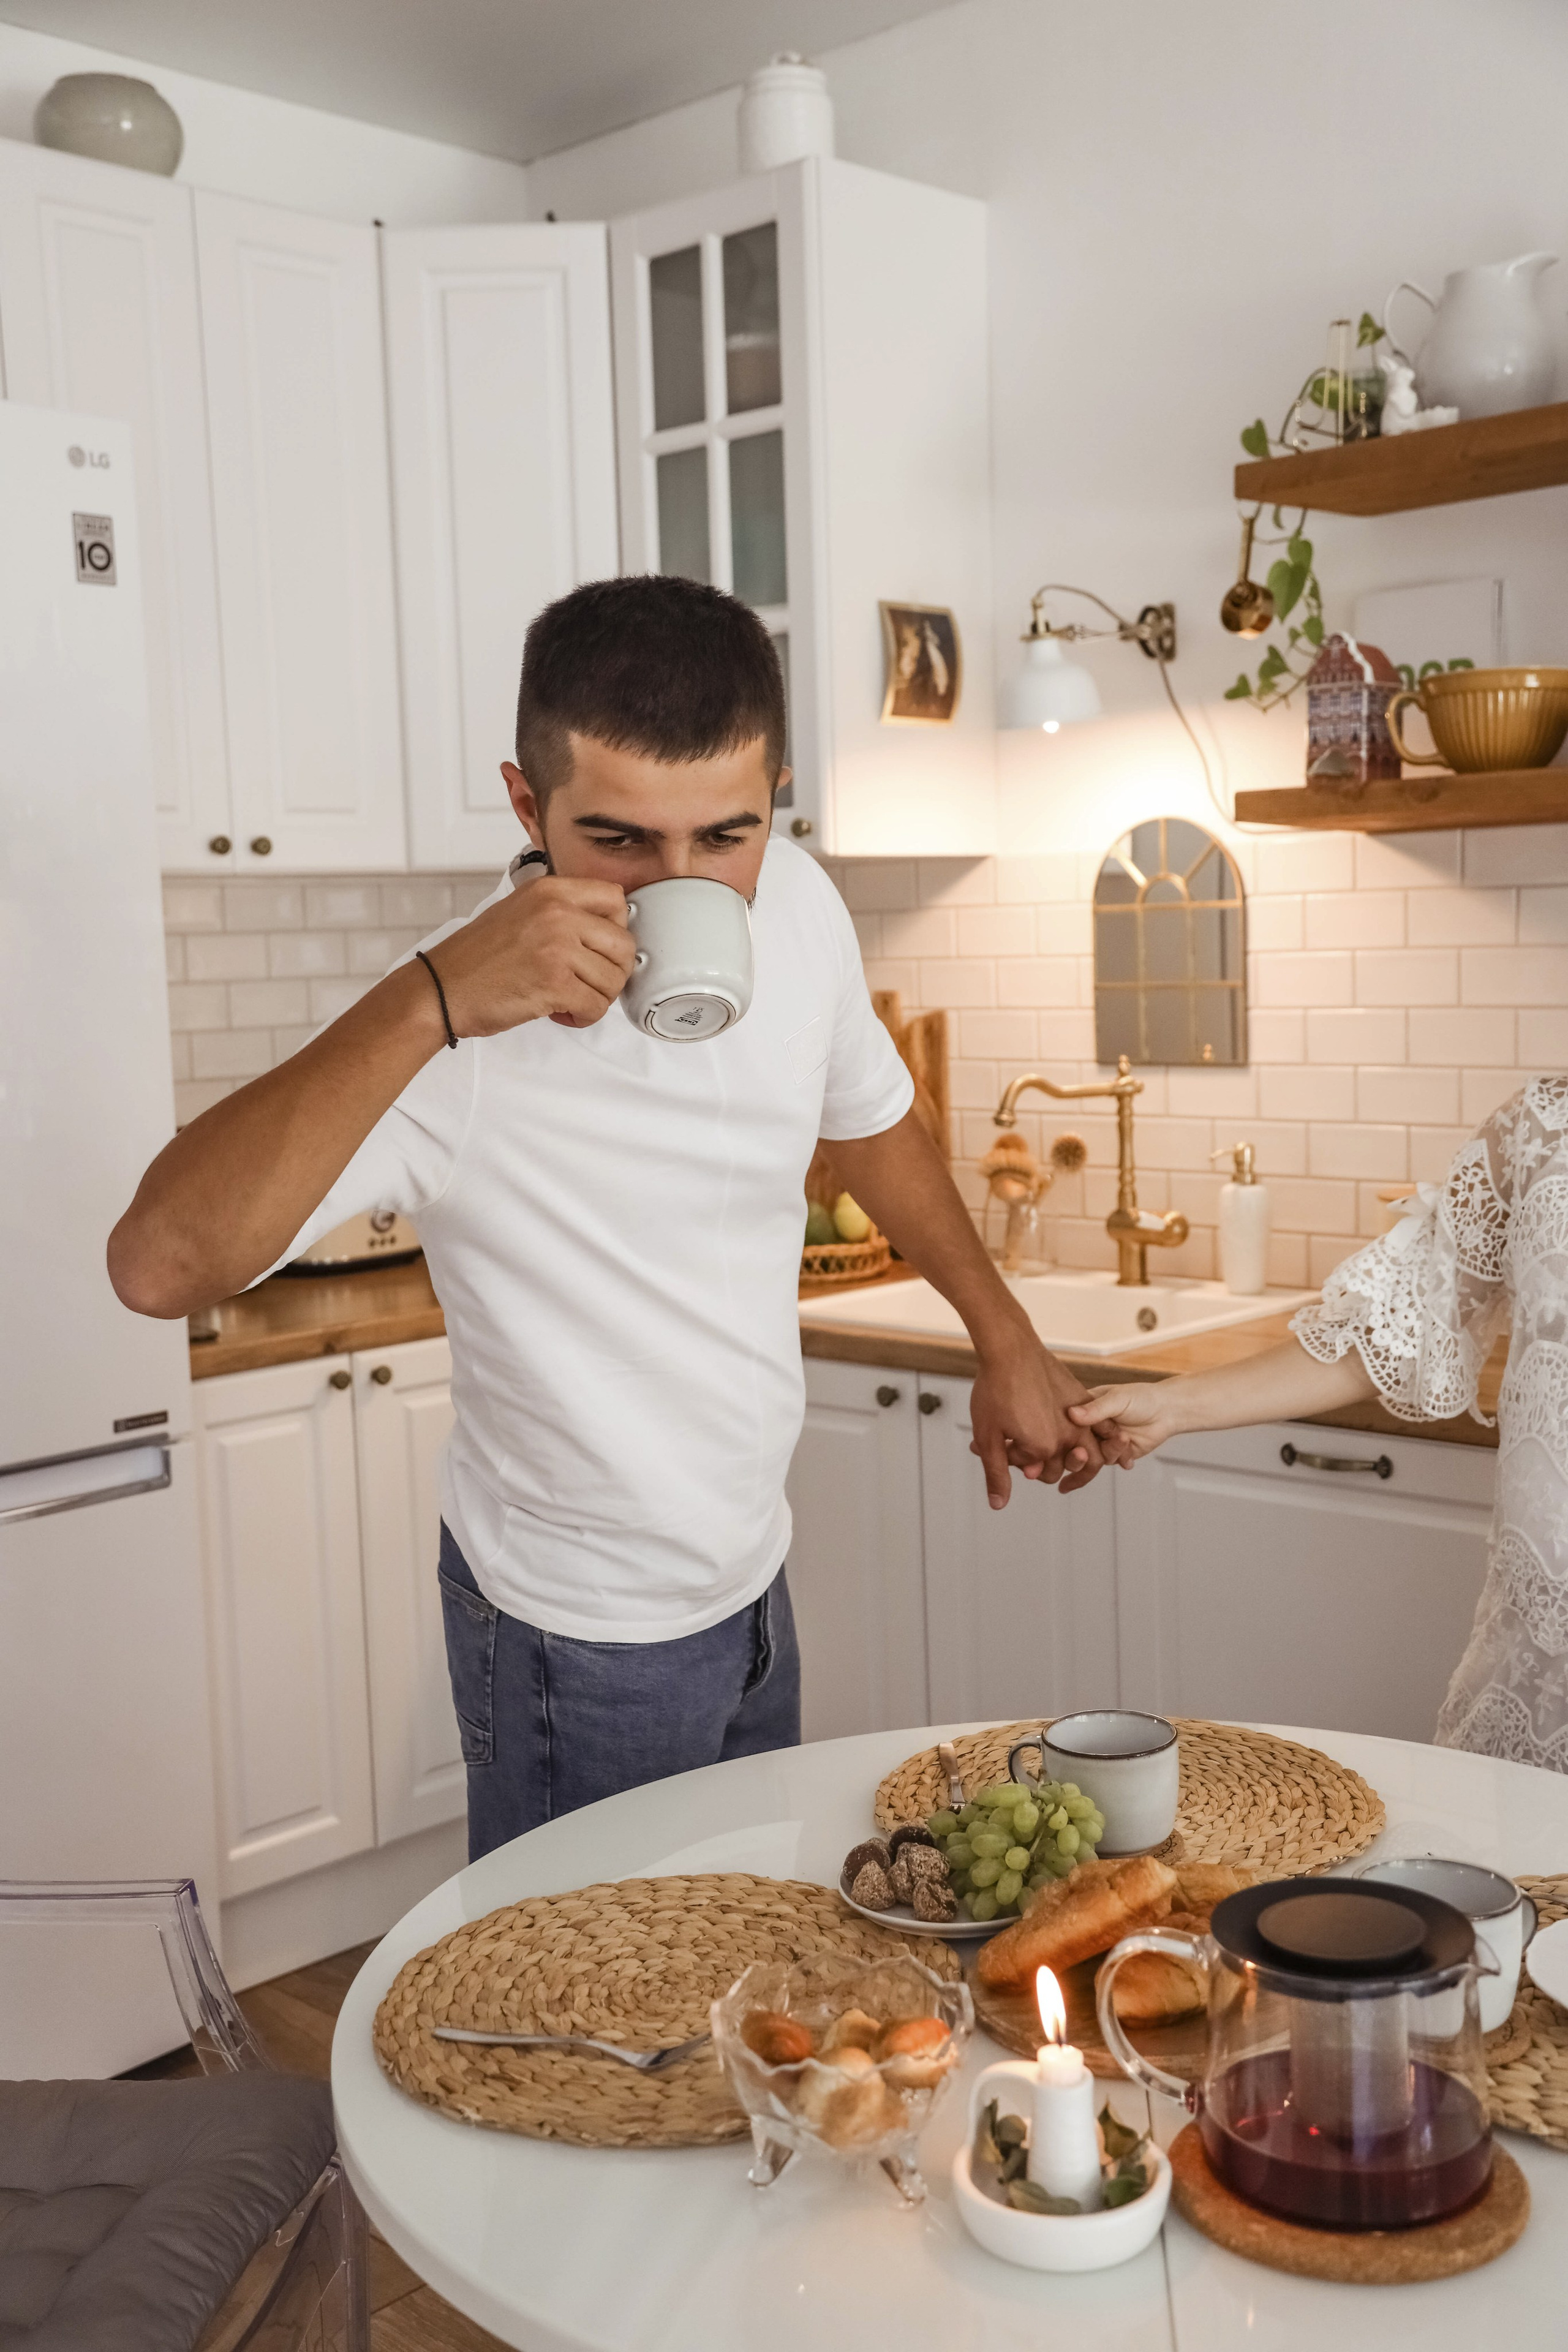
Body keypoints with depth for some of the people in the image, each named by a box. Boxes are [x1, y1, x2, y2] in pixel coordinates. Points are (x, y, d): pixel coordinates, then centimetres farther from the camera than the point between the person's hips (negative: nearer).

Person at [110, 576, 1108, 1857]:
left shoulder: (797, 903, -11)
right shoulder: (462, 1035, -30)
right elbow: (160, 1265, -43)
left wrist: (1008, 1340, 16)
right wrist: (429, 1004, -50)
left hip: (750, 1573, 7)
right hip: (580, 1633, -6)